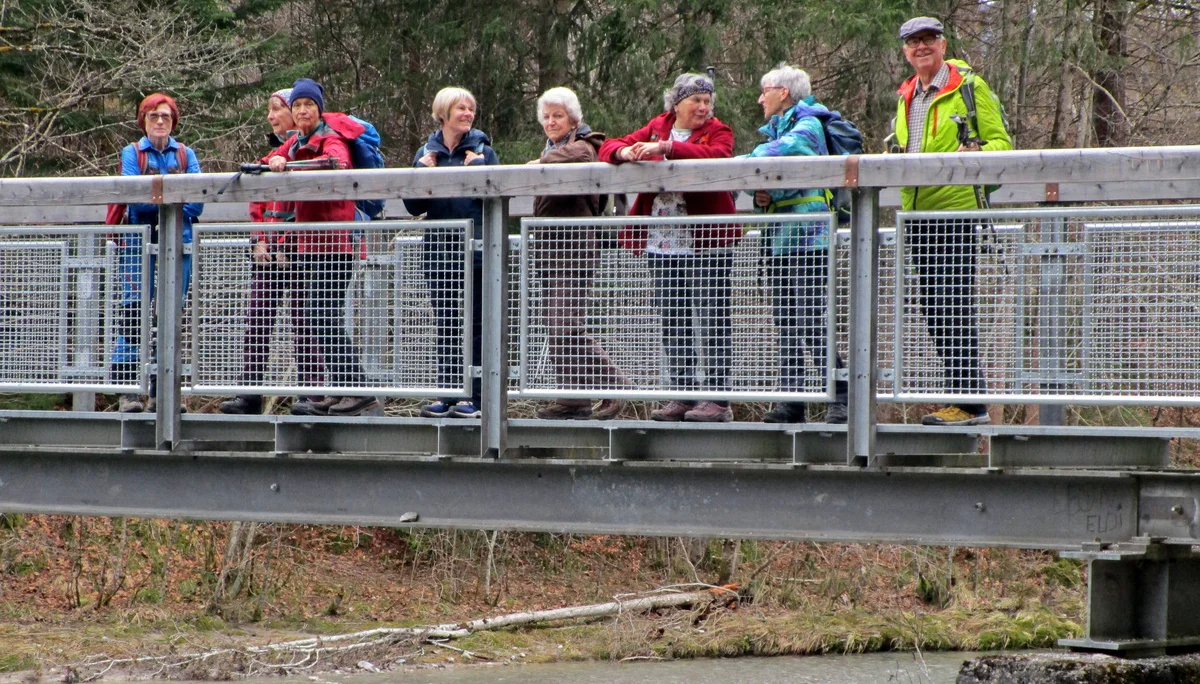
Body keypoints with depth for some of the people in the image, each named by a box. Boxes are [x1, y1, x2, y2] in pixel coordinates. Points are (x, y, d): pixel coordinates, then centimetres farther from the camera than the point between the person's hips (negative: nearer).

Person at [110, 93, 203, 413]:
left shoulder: (186, 155, 13)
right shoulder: (132, 153, 7)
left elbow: (197, 200, 1)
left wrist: (156, 200, -9)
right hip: (140, 241, -3)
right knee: (134, 314, -9)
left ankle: (161, 391, 5)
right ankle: (127, 391, -10)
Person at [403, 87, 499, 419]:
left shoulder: (483, 151, 2)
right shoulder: (427, 153, 10)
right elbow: (414, 206, 6)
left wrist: (478, 169, -18)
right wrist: (421, 172, -8)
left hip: (475, 247, -3)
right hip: (439, 248, 3)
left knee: (475, 325, -3)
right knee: (445, 324, 6)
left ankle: (475, 396, -1)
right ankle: (446, 394, 9)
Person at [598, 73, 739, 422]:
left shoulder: (718, 132, 1)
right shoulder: (656, 129, 13)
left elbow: (715, 155, -22)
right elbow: (609, 147, 10)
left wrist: (666, 147, -29)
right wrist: (625, 151, -15)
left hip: (706, 242, -5)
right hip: (663, 245, 5)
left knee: (713, 321, -5)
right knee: (672, 323, 7)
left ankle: (719, 400, -5)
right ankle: (682, 396, 13)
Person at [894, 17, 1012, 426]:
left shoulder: (970, 87, -2)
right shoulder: (906, 97, 18)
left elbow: (1001, 142, -5)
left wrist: (975, 153, -25)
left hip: (956, 208, -7)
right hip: (917, 212, 7)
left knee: (956, 307, -9)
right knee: (932, 308, 7)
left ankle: (971, 402, -7)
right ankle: (958, 395, 13)